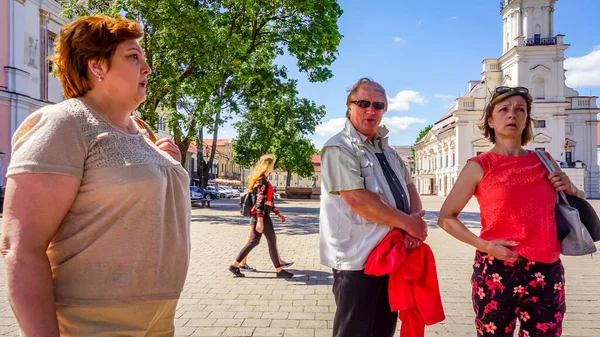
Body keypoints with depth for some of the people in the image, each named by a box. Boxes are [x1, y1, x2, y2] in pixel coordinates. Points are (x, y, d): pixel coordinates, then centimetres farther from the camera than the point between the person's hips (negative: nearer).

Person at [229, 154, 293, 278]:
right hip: (262, 215, -10)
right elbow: (260, 201, -22)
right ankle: (279, 271, 9)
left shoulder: (264, 180, 17)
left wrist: (278, 213, 24)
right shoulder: (262, 181, -13)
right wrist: (260, 220, -29)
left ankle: (235, 265, 13)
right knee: (272, 241, -1)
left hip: (261, 214, 10)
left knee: (254, 241, 11)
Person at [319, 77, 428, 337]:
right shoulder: (339, 148, -12)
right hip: (358, 257, -8)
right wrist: (408, 222, -15)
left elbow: (409, 186, 16)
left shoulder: (385, 149, 16)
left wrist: (415, 217, -6)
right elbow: (357, 199, -22)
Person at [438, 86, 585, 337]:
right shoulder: (479, 166, -5)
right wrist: (483, 245, -15)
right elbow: (446, 217, -2)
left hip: (547, 272, 4)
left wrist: (570, 189, 1)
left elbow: (579, 203, 23)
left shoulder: (543, 161, 7)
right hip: (497, 271, -4)